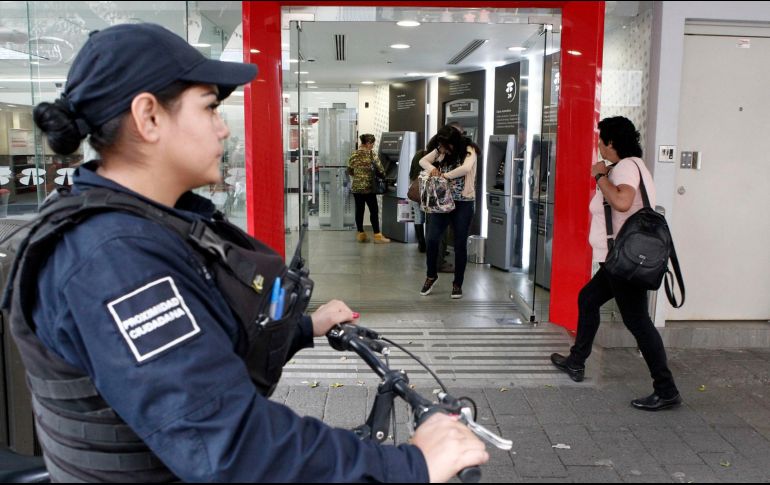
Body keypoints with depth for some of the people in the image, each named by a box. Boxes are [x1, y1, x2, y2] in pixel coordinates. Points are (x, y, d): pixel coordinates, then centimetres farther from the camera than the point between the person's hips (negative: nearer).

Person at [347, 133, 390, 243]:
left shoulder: (354, 155, 5)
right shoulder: (371, 154, -10)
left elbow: (349, 171, 11)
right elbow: (380, 169, -8)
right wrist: (383, 175, 12)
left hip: (356, 187, 5)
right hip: (368, 188, -5)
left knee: (359, 210, 9)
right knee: (374, 211, 1)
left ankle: (361, 234, 14)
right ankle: (377, 235, 2)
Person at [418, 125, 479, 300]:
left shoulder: (468, 151, -11)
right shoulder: (440, 150, 5)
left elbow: (466, 168, -29)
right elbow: (423, 161, 8)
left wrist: (445, 175, -19)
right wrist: (432, 168, -13)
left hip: (463, 203, -4)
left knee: (460, 244, 4)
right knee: (432, 238, -4)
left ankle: (457, 284, 18)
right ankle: (432, 275, 21)